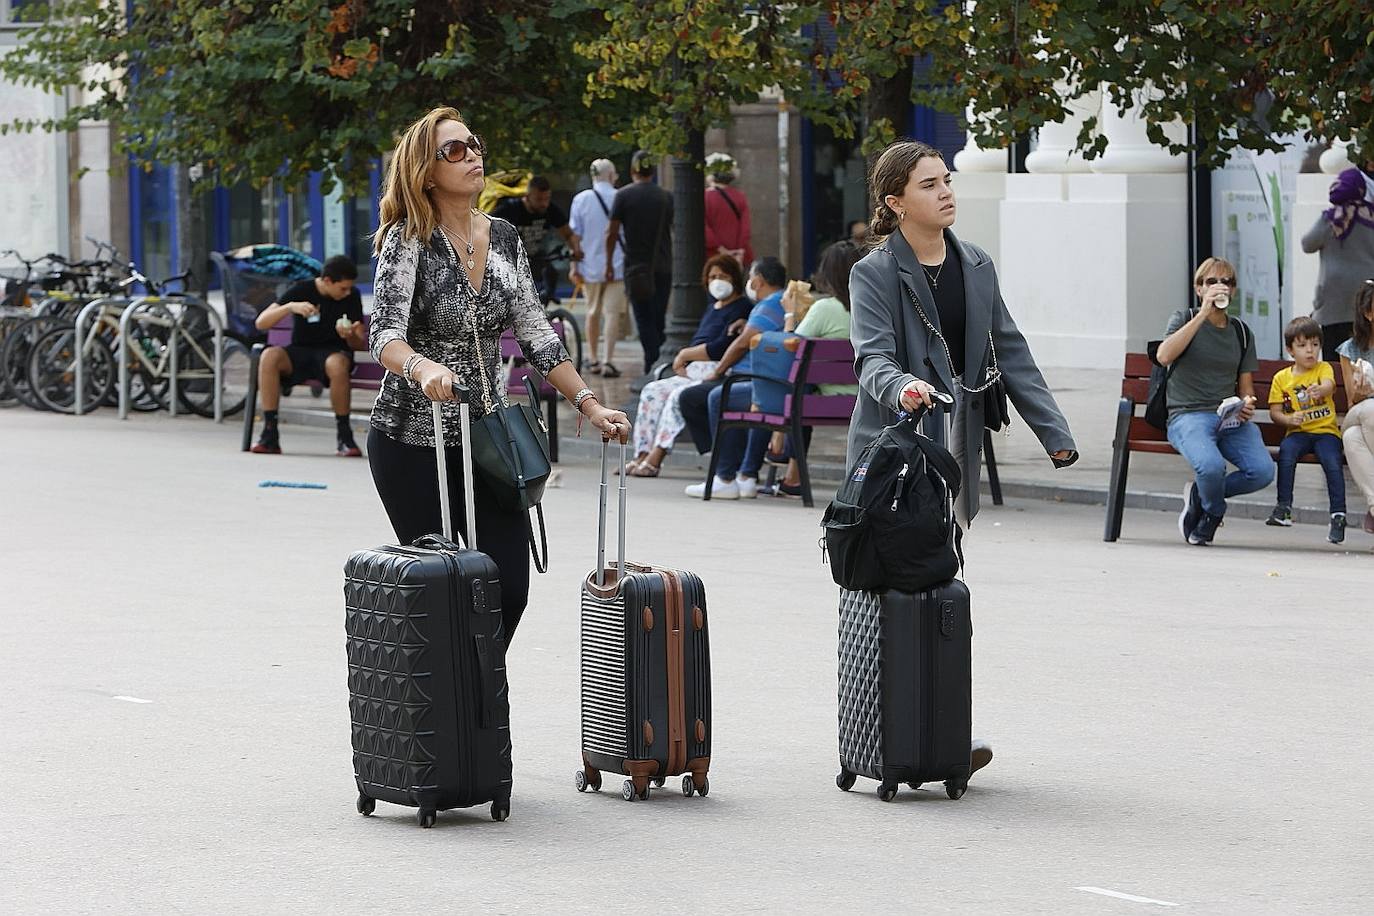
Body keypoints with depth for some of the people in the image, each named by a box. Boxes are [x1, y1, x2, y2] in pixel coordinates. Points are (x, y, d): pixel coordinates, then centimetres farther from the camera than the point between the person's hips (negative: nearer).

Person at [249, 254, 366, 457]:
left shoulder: (352, 296, 1)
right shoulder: (301, 290, -2)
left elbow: (361, 344, 1)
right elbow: (261, 323, -8)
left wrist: (350, 337, -24)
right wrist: (290, 307, -25)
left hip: (334, 352, -1)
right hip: (300, 353, 1)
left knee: (337, 364, -39)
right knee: (269, 356, -32)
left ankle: (344, 437, -24)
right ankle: (270, 435, -30)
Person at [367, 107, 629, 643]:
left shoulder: (504, 239, 7)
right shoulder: (407, 241, -10)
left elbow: (535, 333, 11)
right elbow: (385, 335, -23)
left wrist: (587, 402, 2)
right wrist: (422, 367, -44)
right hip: (413, 440, -5)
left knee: (509, 588, -2)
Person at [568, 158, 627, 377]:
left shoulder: (581, 199, -1)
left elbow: (575, 235, 2)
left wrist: (574, 266, 8)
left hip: (591, 265, 2)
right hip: (617, 265, -2)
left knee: (593, 311, 16)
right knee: (613, 312, -3)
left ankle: (593, 360, 24)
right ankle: (608, 361, -13)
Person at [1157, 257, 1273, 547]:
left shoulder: (1241, 332, 19)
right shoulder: (1185, 319, 7)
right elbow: (1164, 356, -14)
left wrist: (1247, 404, -3)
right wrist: (1204, 314, -15)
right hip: (1189, 415, -4)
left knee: (1263, 470, -25)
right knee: (1212, 466, -35)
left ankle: (1199, 494, 3)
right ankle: (1213, 512, 3)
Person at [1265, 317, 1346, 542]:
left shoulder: (1323, 368, 5)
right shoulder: (1281, 378, 9)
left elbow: (1329, 385, -19)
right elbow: (1275, 412, 8)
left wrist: (1320, 390, -43)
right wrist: (1289, 419, -14)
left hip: (1326, 430, -1)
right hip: (1297, 432, 1)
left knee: (1333, 462, -28)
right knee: (1286, 450, -31)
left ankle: (1338, 515, -24)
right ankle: (1284, 507, -27)